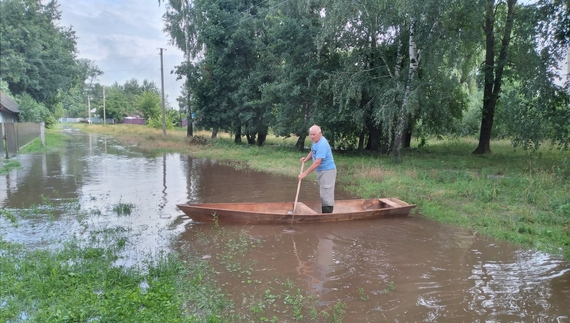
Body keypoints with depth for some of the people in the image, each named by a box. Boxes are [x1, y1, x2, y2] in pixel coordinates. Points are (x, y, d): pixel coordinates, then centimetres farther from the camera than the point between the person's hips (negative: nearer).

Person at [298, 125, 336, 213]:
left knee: (326, 194, -8)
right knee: (322, 193, 18)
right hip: (320, 170, 10)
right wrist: (306, 159, -1)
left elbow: (317, 162, -31)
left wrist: (305, 173, -29)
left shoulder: (322, 144, -28)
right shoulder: (315, 141, 2)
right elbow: (312, 152, 19)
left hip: (327, 171, -10)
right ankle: (324, 212, 30)